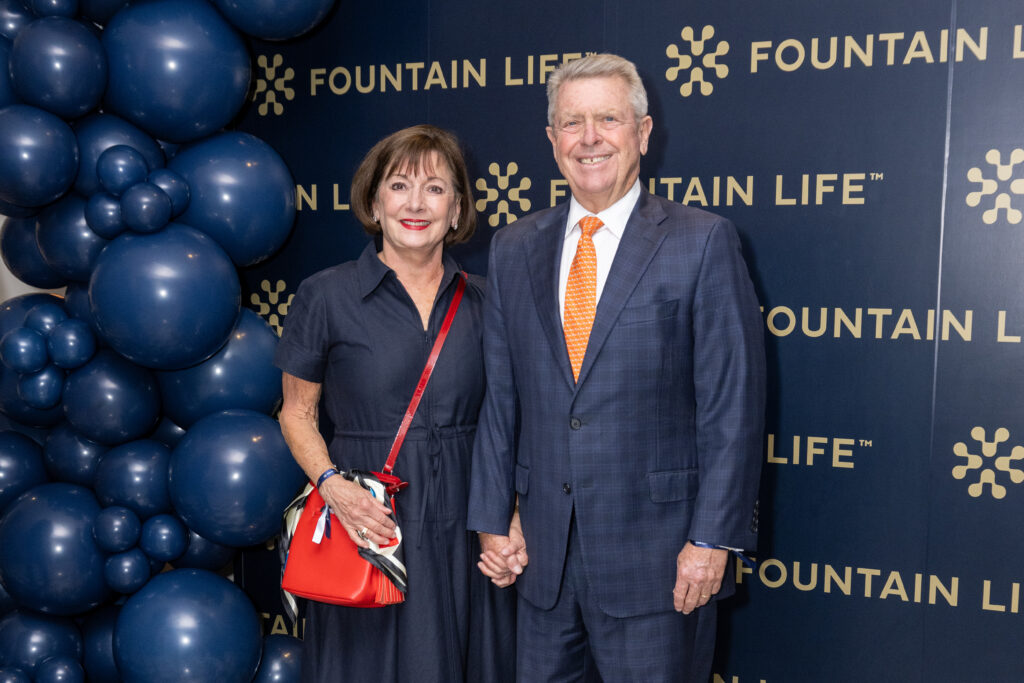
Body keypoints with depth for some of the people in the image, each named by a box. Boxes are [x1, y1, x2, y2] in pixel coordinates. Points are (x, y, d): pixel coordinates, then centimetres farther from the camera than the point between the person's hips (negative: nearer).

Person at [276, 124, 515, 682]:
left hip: (462, 531, 3)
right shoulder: (326, 296, -4)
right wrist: (330, 483, -15)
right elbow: (297, 412, 3)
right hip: (369, 526, -2)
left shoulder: (481, 302, 4)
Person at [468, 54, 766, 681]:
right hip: (543, 554, 4)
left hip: (656, 555, -4)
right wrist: (492, 518, 6)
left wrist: (713, 537, -11)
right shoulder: (515, 249, 8)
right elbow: (501, 397, 9)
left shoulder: (703, 243, -5)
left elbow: (733, 402, -8)